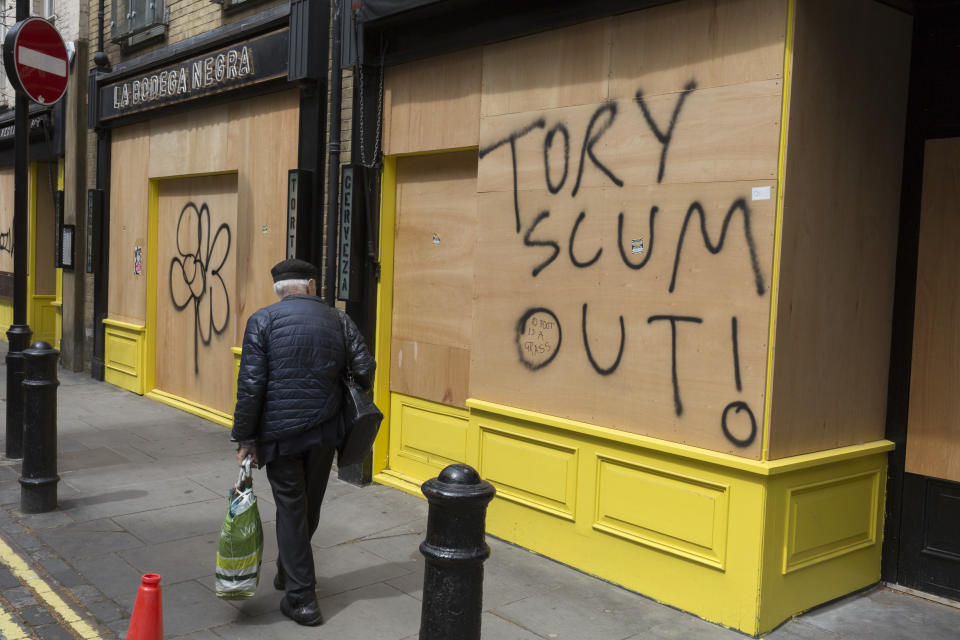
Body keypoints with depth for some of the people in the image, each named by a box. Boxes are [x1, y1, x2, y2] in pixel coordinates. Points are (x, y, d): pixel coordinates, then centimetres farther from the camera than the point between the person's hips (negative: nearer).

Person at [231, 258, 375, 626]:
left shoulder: (263, 321, -5)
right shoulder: (339, 320, 2)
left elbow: (250, 385, -10)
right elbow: (364, 370, -3)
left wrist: (245, 438, -4)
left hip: (280, 432, -3)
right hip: (325, 432, 3)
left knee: (291, 511, 6)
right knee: (309, 508, 19)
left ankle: (301, 598, 8)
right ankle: (289, 573, 39)